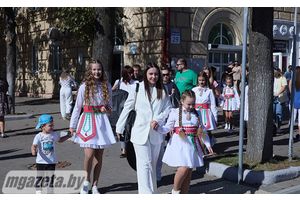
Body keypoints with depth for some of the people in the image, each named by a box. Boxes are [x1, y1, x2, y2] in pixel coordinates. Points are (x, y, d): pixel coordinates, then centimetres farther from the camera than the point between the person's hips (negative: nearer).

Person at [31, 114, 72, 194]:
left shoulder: (54, 134, 1)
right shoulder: (39, 136, -11)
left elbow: (60, 140, 21)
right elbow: (34, 145, -20)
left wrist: (68, 136, 12)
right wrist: (33, 150, -41)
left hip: (51, 161, 3)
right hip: (41, 161, -2)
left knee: (50, 177, 8)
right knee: (39, 178, 7)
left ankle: (50, 192, 20)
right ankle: (38, 193, 17)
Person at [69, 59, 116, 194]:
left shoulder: (106, 86, 5)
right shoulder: (84, 87, -2)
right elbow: (77, 107, 3)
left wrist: (106, 109, -7)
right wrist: (72, 125, 4)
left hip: (102, 122, 3)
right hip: (88, 120, -3)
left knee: (99, 156, 5)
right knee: (89, 154, -13)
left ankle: (95, 186, 17)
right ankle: (86, 180, 12)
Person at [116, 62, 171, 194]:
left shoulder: (162, 90, 5)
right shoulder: (138, 88, -5)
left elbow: (168, 108, 3)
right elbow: (127, 108, -1)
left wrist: (158, 119, -14)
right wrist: (119, 127, 1)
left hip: (156, 132, 3)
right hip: (140, 132, -3)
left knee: (153, 163, 14)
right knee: (145, 164, -6)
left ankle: (152, 191, 25)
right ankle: (146, 193, -3)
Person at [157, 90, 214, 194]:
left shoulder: (196, 114, 9)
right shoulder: (175, 112, -1)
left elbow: (202, 131, 14)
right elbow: (167, 128, -2)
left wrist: (208, 145, 11)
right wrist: (157, 127, -21)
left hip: (193, 145, 4)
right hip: (180, 144, -4)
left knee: (189, 171, 5)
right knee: (184, 168, -17)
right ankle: (175, 190, 8)